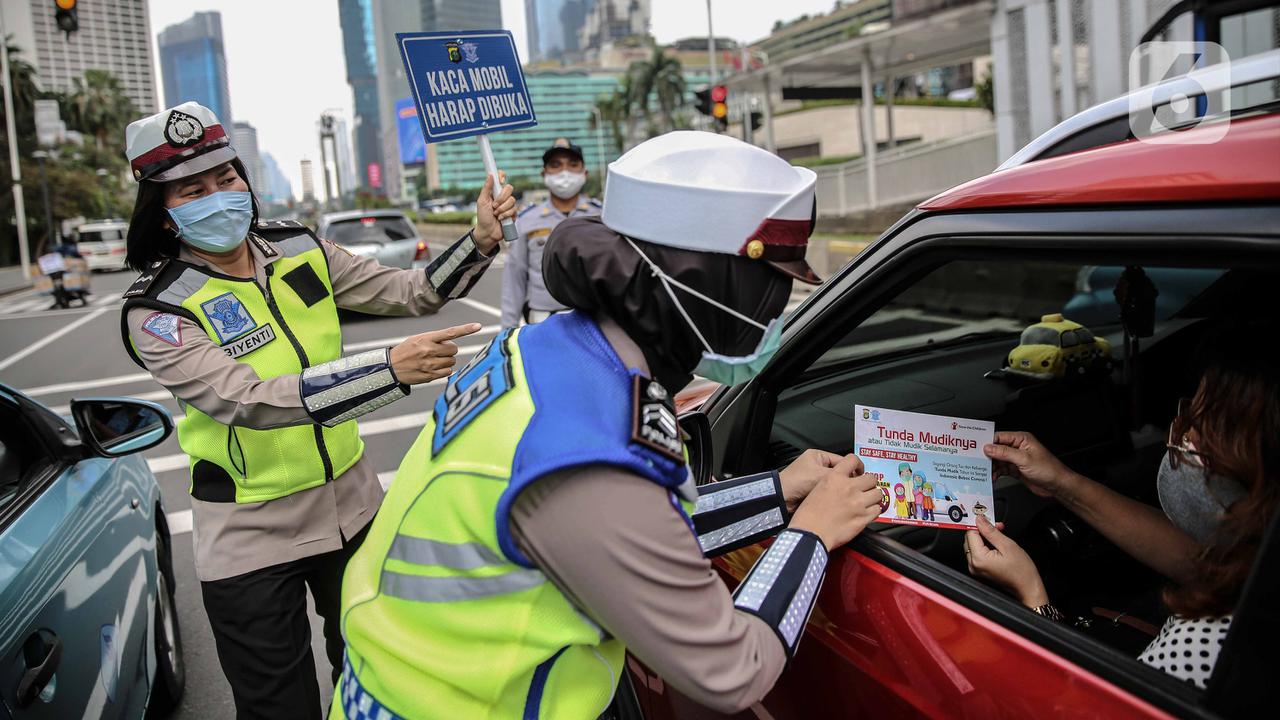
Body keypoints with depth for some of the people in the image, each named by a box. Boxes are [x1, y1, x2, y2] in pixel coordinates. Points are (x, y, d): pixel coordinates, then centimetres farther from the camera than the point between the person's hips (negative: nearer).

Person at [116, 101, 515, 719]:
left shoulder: (297, 249, -2)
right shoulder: (156, 310, -17)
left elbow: (406, 293, 0)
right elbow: (249, 399, -31)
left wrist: (480, 242, -17)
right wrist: (389, 368, -41)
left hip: (353, 505, 5)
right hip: (252, 540, -4)